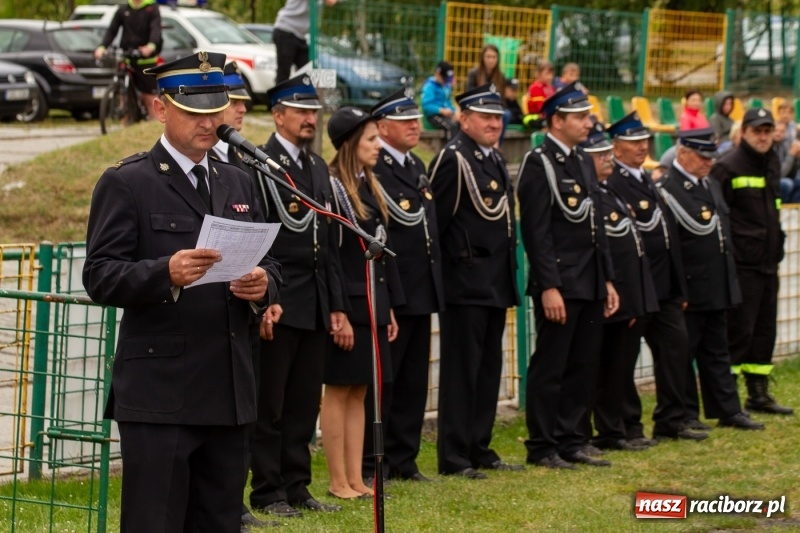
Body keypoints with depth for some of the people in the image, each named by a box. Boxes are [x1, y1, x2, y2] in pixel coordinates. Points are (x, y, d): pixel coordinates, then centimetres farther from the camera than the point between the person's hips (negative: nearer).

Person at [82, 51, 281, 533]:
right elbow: (100, 276, -10)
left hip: (230, 392, 6)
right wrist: (166, 273, -27)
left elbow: (269, 263, 21)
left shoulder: (240, 184, 18)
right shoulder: (126, 183, -2)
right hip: (159, 396, -6)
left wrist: (264, 284, -3)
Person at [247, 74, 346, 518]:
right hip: (279, 304, -7)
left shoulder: (319, 168, 16)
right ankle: (268, 492, 6)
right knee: (270, 403, 0)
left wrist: (337, 305, 13)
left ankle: (296, 487, 16)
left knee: (305, 403, 9)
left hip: (315, 306, 7)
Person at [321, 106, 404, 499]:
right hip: (347, 304, -8)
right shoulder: (332, 188, -13)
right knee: (338, 391, -1)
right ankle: (339, 481, 4)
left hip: (374, 304, 8)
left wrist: (390, 307, 14)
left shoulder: (370, 187, 13)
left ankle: (356, 478, 12)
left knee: (359, 392, 9)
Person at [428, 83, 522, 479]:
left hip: (495, 284, 9)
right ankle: (453, 457, -1)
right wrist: (447, 269, -12)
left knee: (488, 369, 12)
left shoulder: (495, 161, 16)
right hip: (466, 285, -9)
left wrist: (509, 281, 17)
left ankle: (479, 448, 20)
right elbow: (436, 220, -14)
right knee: (461, 369, -5)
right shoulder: (453, 159, -11)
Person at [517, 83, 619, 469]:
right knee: (549, 368, -2)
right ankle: (542, 448, 5)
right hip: (559, 285, -8)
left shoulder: (583, 162, 16)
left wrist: (607, 279, 15)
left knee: (584, 366, 10)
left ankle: (572, 441, 18)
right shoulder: (538, 163, -11)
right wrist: (549, 287, -21)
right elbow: (536, 231, -16)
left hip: (590, 285, 8)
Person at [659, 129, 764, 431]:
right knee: (683, 354, 2)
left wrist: (729, 282, 16)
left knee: (717, 352, 14)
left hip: (717, 289, 9)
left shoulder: (712, 187, 16)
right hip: (688, 290, -9)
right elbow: (699, 227, -21)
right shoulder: (668, 189, -15)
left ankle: (728, 410, 19)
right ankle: (685, 415, 8)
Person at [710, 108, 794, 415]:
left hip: (768, 263, 8)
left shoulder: (772, 165, 14)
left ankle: (759, 393, 21)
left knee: (765, 330, 12)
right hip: (741, 264, -8)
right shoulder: (727, 168, -12)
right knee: (738, 331, -6)